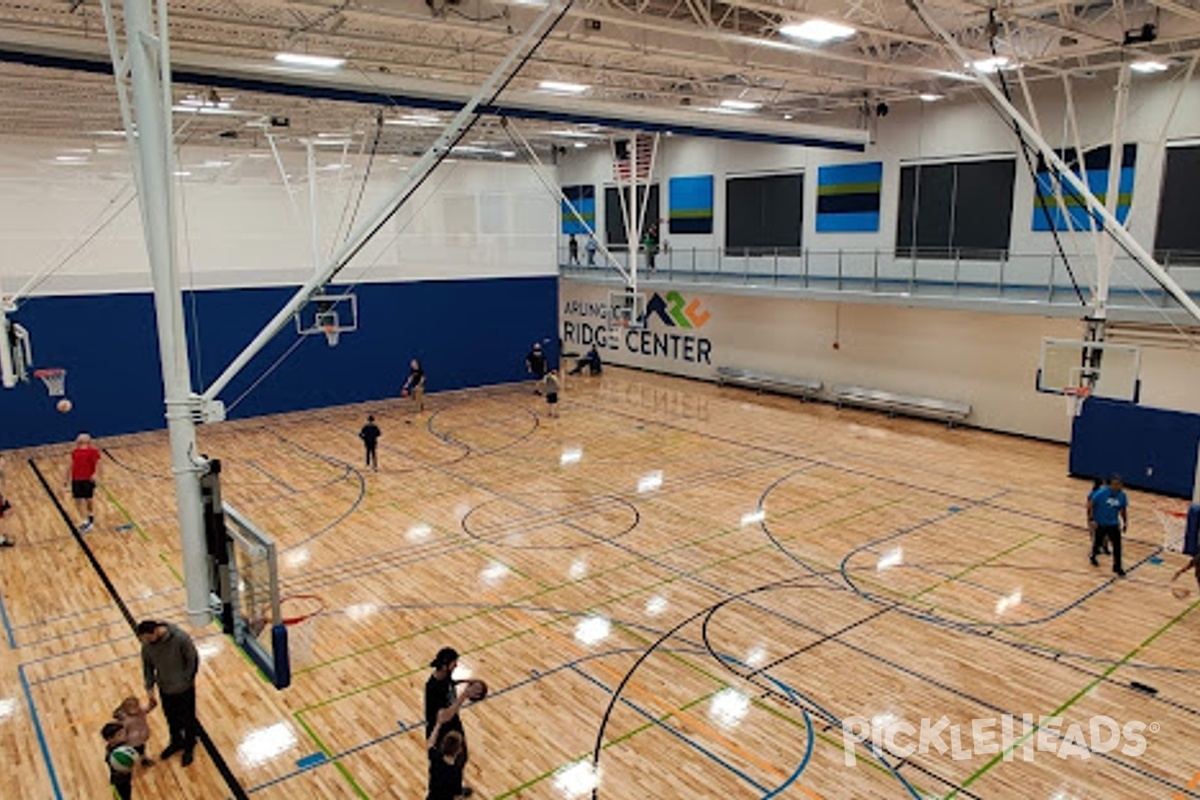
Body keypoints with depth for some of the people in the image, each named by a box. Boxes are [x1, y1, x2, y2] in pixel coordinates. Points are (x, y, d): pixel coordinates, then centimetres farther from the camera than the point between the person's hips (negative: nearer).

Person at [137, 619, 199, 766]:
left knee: (187, 719, 15)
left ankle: (189, 747, 39)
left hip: (184, 688, -4)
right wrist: (149, 688, -1)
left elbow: (193, 659, -17)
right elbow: (147, 665, -1)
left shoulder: (180, 638, -31)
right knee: (171, 718, 24)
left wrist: (187, 679, -10)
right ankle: (176, 741, 51)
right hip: (165, 688, 4)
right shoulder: (147, 644, -16)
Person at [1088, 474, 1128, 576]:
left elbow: (1123, 509, 9)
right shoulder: (1101, 492, -20)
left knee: (1117, 545, -4)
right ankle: (1093, 556, 43)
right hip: (1100, 523, -3)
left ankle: (1117, 567, 9)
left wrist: (1125, 522, 5)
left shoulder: (1122, 496, -7)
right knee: (1098, 542, 13)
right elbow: (1090, 505, -16)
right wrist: (1091, 519, -21)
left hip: (1114, 524, 3)